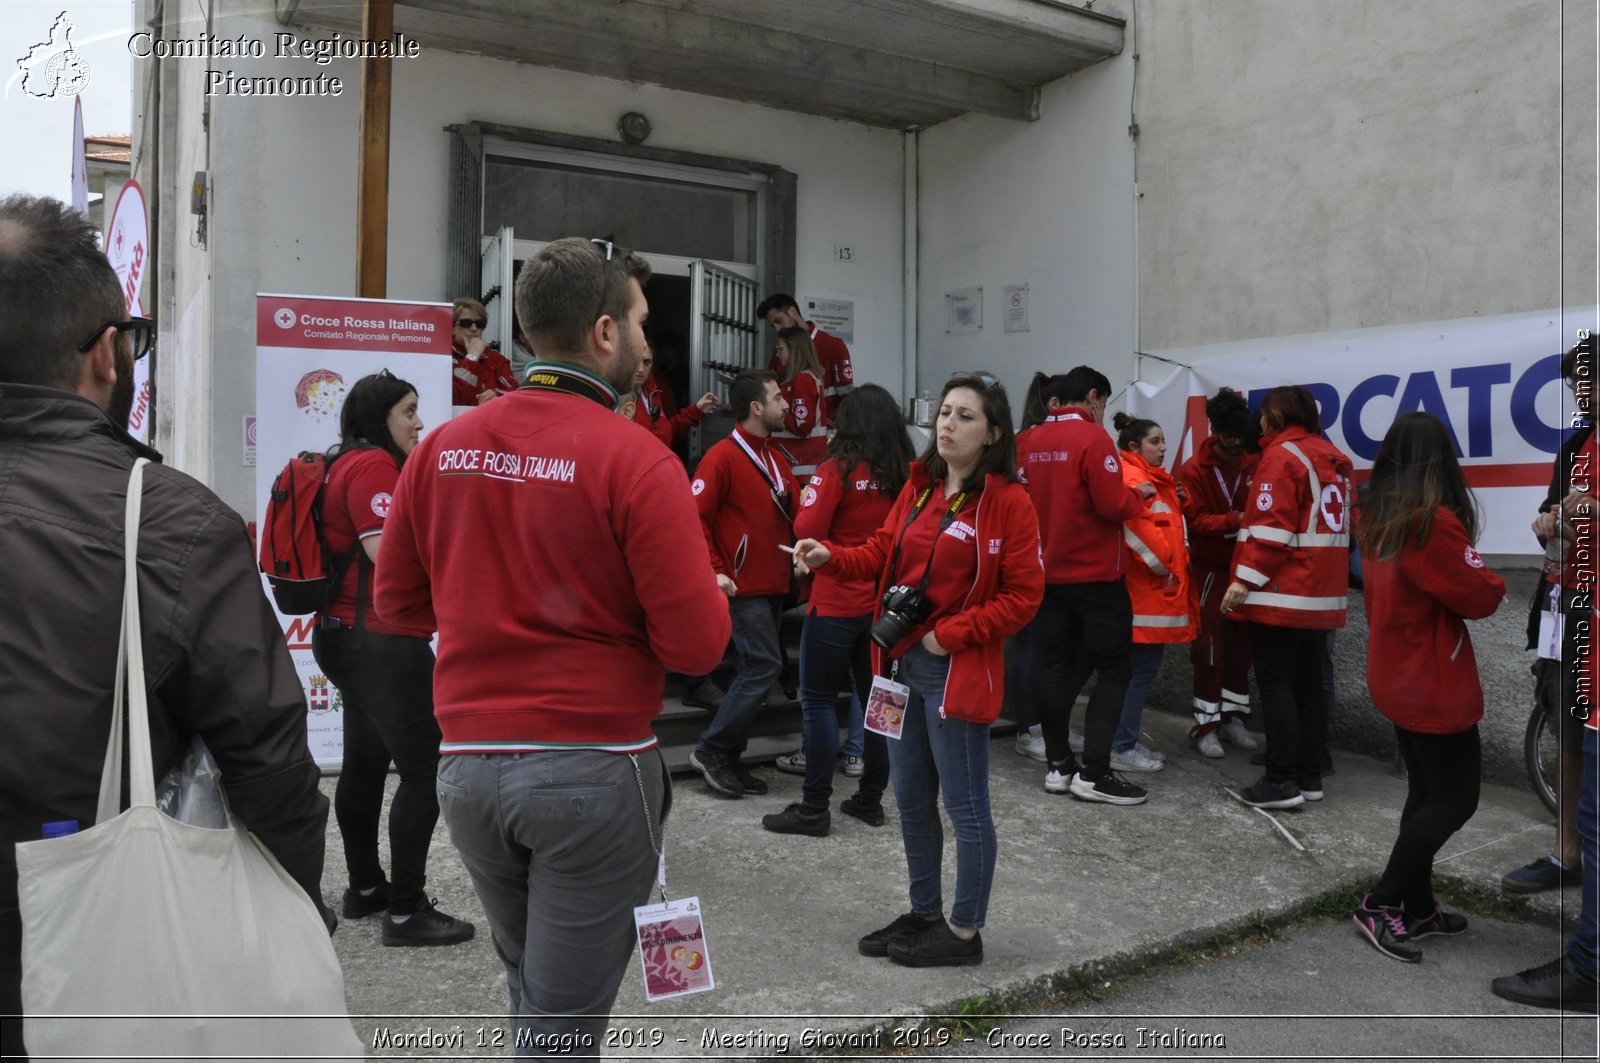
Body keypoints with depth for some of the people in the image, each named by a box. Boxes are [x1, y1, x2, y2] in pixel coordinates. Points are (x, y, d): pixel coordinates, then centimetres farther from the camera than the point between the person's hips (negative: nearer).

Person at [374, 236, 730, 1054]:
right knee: (564, 1022, 9)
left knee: (530, 989, 26)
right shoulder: (636, 460, -14)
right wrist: (707, 594, 6)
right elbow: (697, 645, -16)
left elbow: (396, 602, 10)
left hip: (469, 765, 6)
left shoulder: (443, 447, 2)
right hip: (593, 769, -5)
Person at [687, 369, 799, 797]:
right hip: (743, 586, -8)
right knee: (764, 665, -11)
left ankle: (728, 759, 19)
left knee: (754, 670, 10)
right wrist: (715, 571, -19)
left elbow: (791, 517, 18)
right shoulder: (723, 456, -10)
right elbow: (696, 517, -15)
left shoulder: (775, 458, 15)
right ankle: (712, 750, 0)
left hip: (773, 585, 8)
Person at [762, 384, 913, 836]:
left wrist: (806, 502, 3)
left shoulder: (837, 470, -12)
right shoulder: (904, 474, 1)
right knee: (876, 697, 14)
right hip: (885, 601, 5)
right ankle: (870, 799, 22)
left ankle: (814, 808, 4)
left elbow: (808, 529, -15)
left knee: (819, 700, 2)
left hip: (836, 603, -5)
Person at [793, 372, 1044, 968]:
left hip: (956, 670, -7)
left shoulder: (1009, 502, -11)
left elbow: (1022, 596, -12)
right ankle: (924, 914, 34)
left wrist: (950, 634, -16)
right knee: (911, 798, 17)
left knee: (964, 805, 5)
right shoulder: (918, 488, 9)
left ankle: (965, 932, 21)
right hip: (903, 662, 7)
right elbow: (882, 553, 12)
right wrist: (831, 557, -7)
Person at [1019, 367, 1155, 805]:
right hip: (1097, 573, -7)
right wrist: (1139, 495, 0)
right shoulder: (1092, 436, -14)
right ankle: (1094, 773, 0)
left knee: (1056, 666, 11)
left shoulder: (1033, 442, 6)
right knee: (1113, 669, 2)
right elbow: (1113, 504, -19)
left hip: (1049, 573, 7)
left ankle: (1059, 765, 17)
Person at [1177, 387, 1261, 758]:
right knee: (1210, 647, -3)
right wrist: (1234, 520, -31)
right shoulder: (1194, 469, -9)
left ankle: (1233, 717, 22)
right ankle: (1205, 726, 5)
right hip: (1210, 568, -4)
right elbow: (1196, 520, -16)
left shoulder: (1255, 463, 0)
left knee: (1241, 645, 9)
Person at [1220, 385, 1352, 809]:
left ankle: (1281, 781, -5)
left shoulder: (1283, 455, -11)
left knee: (1276, 683, -5)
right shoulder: (1333, 458, 16)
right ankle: (1310, 777, 17)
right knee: (1308, 683, 13)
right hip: (1323, 594, 8)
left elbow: (1272, 524, -19)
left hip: (1283, 594, -8)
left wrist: (1245, 579, -20)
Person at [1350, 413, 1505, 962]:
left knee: (1426, 793, 17)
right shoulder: (1434, 521, -21)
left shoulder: (1377, 518, 4)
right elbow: (1479, 597, -15)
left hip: (1397, 679, 8)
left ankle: (1418, 907, 25)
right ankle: (1380, 906, 5)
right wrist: (1493, 580, 6)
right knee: (1454, 800, 1)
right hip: (1433, 687, -8)